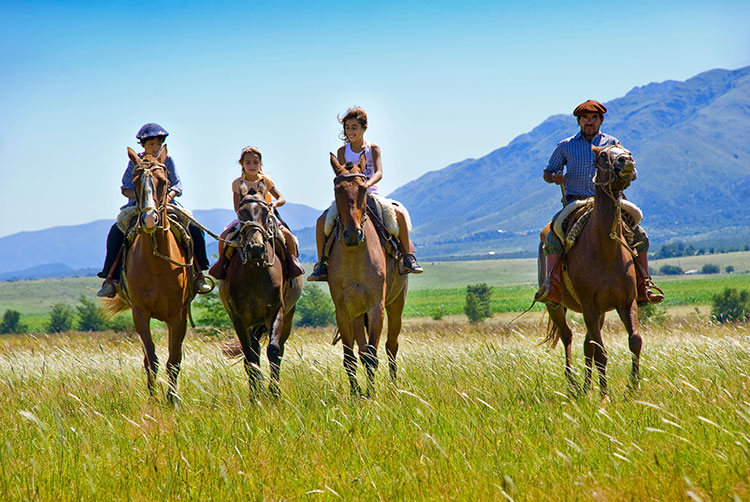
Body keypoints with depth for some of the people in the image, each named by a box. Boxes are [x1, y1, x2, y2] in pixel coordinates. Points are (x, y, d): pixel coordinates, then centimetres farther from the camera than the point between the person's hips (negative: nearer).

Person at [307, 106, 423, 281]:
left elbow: (379, 173, -14)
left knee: (399, 213, -26)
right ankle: (322, 264, -12)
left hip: (371, 195, -1)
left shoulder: (373, 149, 1)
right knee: (322, 220, -23)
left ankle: (407, 257, -13)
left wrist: (367, 184, -36)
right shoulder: (343, 151, 5)